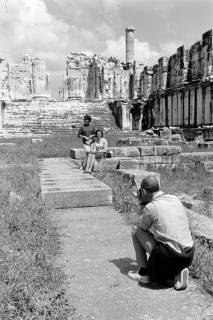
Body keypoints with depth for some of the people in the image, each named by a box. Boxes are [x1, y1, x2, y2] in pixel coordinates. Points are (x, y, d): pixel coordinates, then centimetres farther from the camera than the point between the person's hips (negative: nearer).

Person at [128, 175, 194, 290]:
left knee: (136, 230, 9)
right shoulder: (175, 199, 8)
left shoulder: (150, 207, -10)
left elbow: (141, 227, 10)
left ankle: (144, 273, 15)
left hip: (168, 256, -6)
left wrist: (142, 204, 14)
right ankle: (177, 274, 10)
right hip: (189, 256, 7)